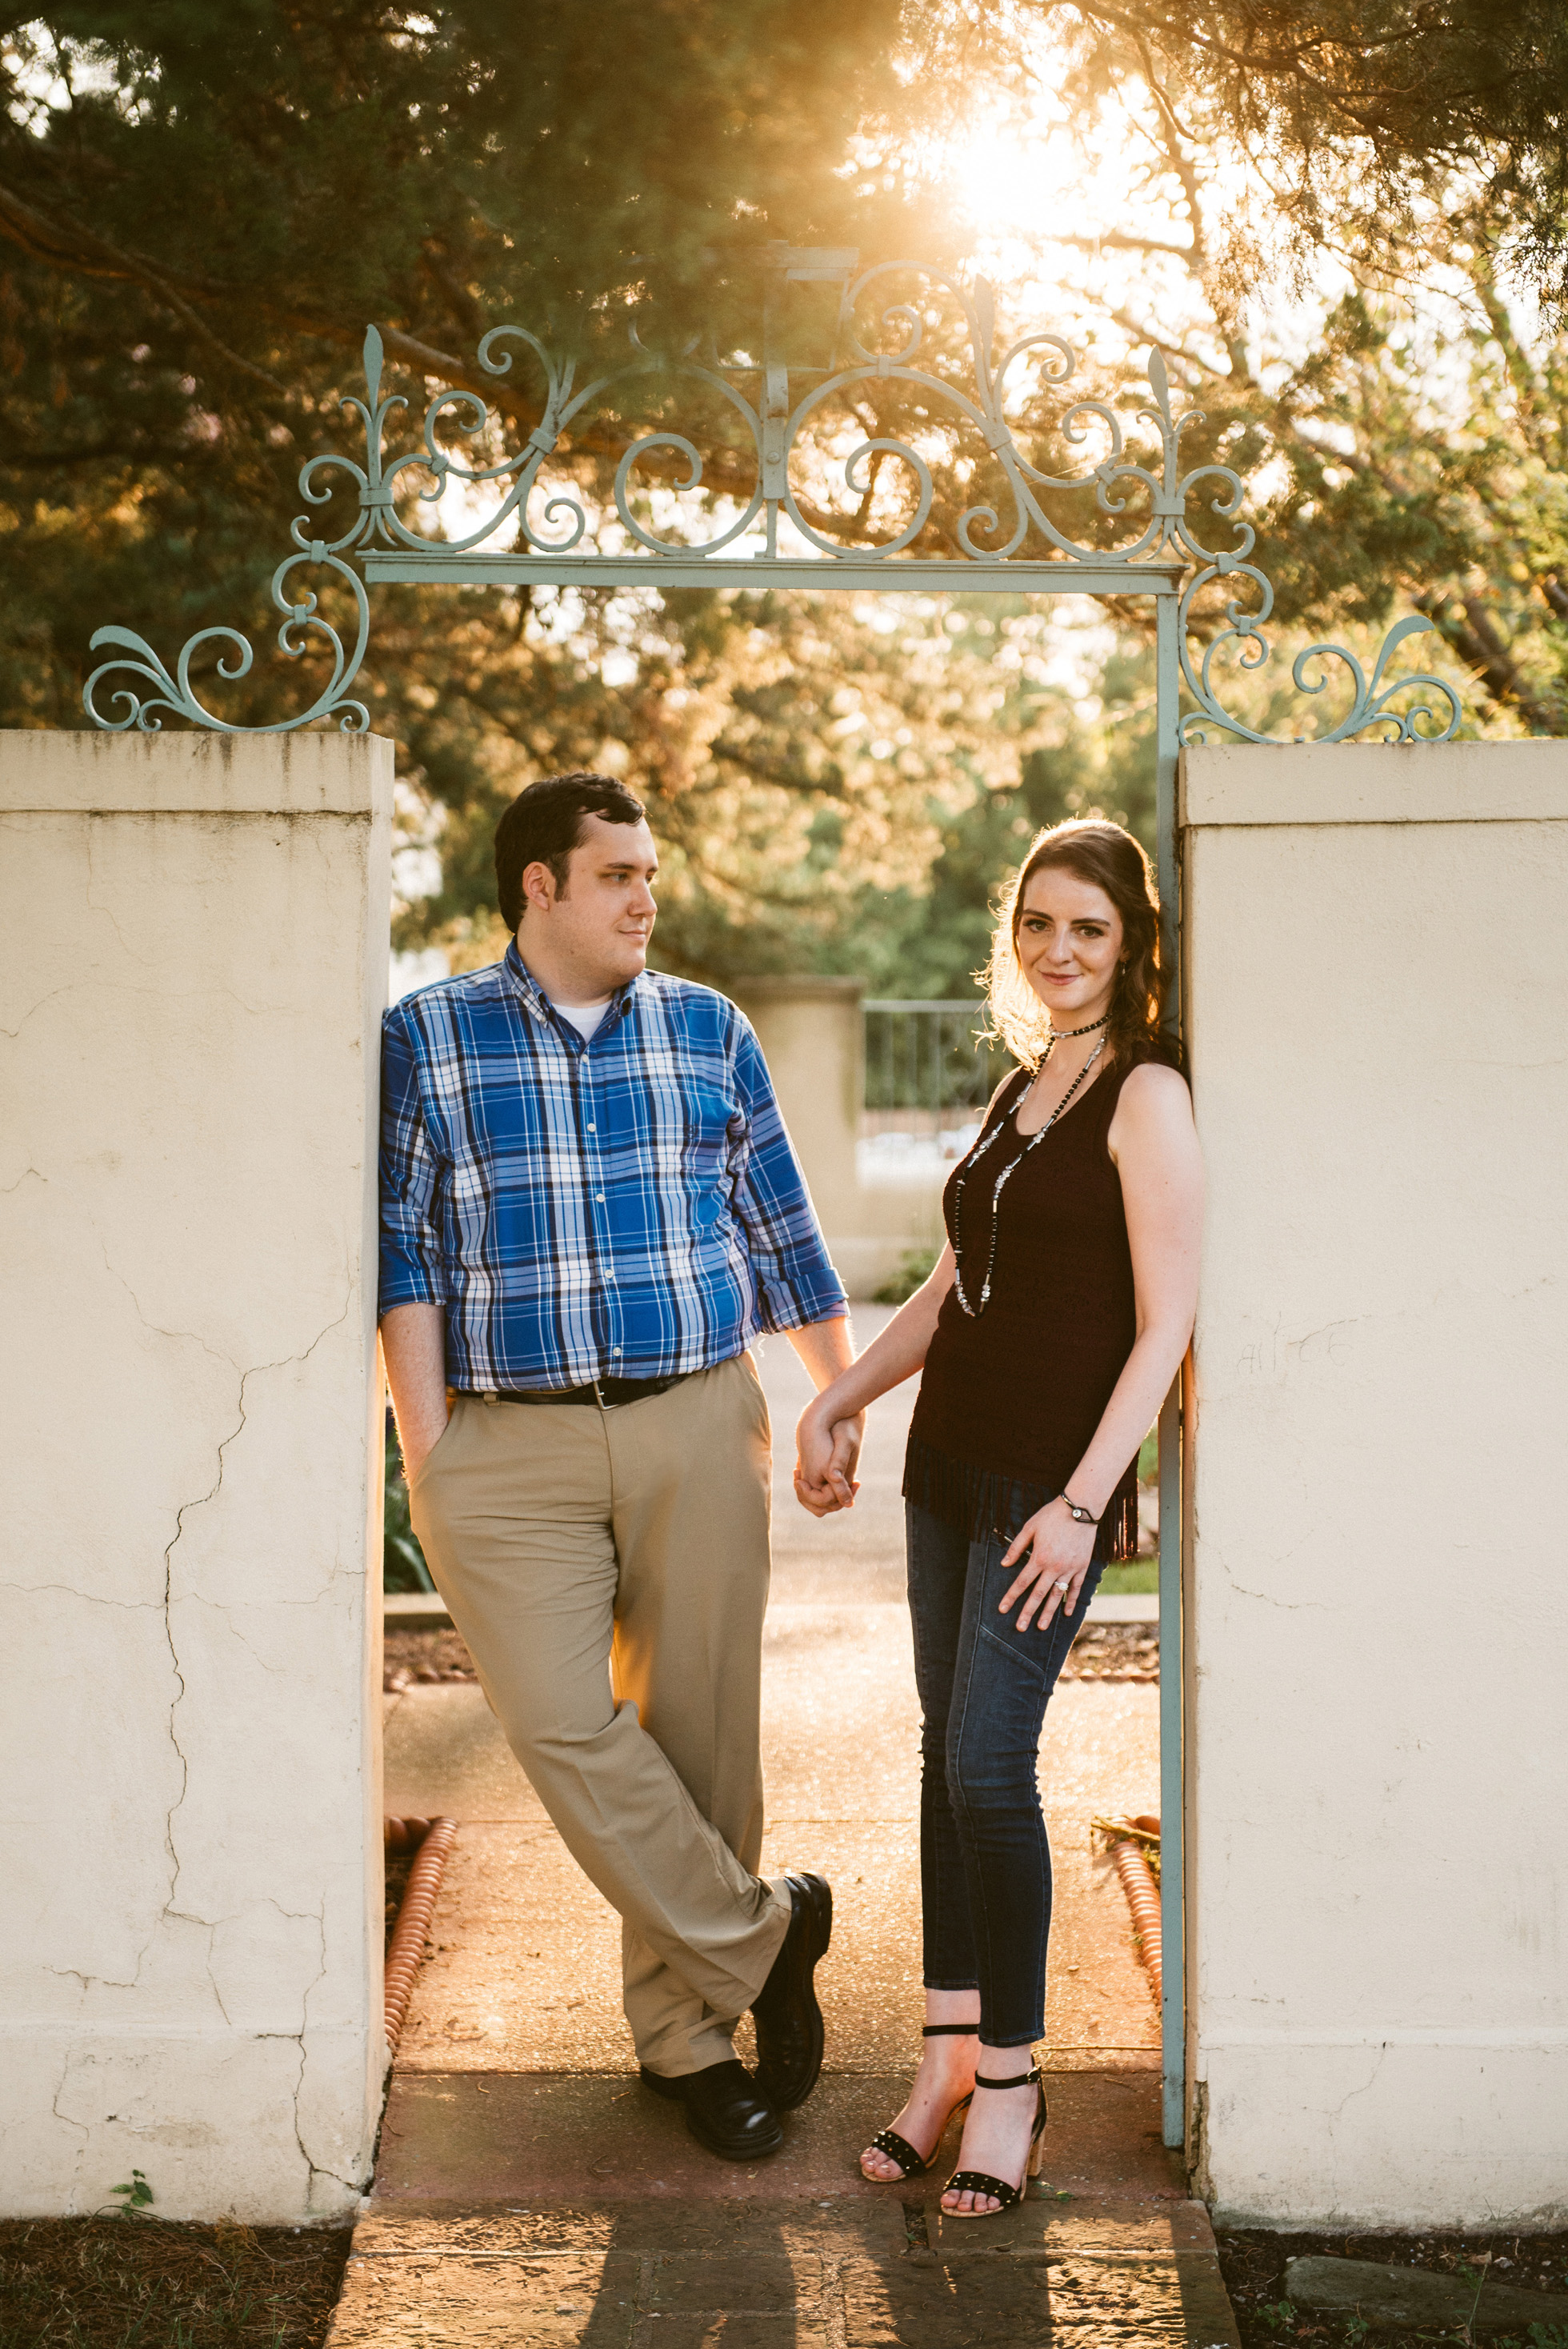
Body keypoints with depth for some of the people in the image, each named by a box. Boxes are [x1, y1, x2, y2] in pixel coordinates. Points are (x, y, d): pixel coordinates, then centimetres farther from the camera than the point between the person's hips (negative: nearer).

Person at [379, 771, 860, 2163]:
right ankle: (763, 1935, 6)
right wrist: (426, 1443, -6)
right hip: (513, 1447, -1)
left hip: (697, 1427, 2)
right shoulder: (426, 1040, 4)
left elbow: (782, 1227, 14)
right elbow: (405, 1249, 1)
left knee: (697, 1728, 3)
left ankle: (687, 2027, 18)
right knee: (562, 1721, -12)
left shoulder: (708, 1031, 10)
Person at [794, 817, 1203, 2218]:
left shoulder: (1146, 1095, -9)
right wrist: (839, 1400, 18)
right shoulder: (1020, 1089, 14)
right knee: (948, 1752, 9)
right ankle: (951, 2051, 18)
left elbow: (1166, 1325, -14)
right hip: (952, 1459, 8)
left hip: (1054, 1477, -8)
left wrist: (1082, 1503, -19)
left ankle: (1011, 2078, 4)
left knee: (988, 1761, -10)